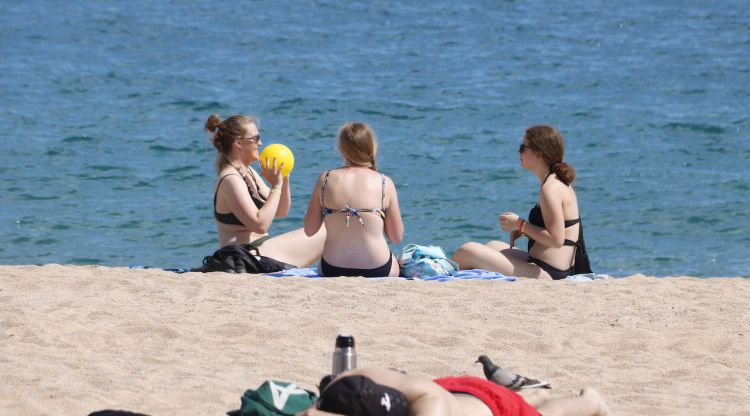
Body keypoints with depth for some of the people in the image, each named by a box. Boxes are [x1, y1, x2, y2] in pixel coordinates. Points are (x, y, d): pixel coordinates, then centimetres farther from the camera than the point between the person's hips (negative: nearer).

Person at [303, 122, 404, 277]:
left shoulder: (325, 179, -4)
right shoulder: (385, 183, -7)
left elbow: (309, 230, 5)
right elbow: (396, 237, 1)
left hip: (332, 271, 1)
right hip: (377, 270, -1)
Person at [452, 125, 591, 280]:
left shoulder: (550, 189, -18)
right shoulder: (560, 182, 14)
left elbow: (556, 239, -24)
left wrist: (520, 225, -14)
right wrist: (521, 229, 8)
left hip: (545, 272, -11)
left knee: (466, 252, -11)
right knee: (493, 245, 35)